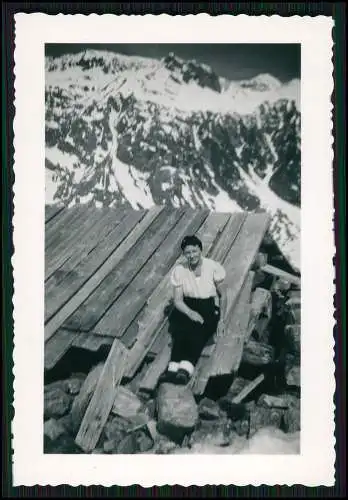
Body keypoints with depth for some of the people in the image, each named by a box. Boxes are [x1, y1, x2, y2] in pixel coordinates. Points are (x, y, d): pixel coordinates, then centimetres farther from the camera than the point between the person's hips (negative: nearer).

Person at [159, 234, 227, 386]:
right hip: (186, 308, 2)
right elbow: (177, 300, -3)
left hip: (209, 307, -2)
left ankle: (185, 370, -48)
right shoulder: (179, 270, -3)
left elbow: (222, 295, 3)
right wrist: (190, 313, -22)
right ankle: (173, 368, -44)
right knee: (181, 330, -32)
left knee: (197, 332, -33)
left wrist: (221, 319, -7)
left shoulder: (213, 267, -7)